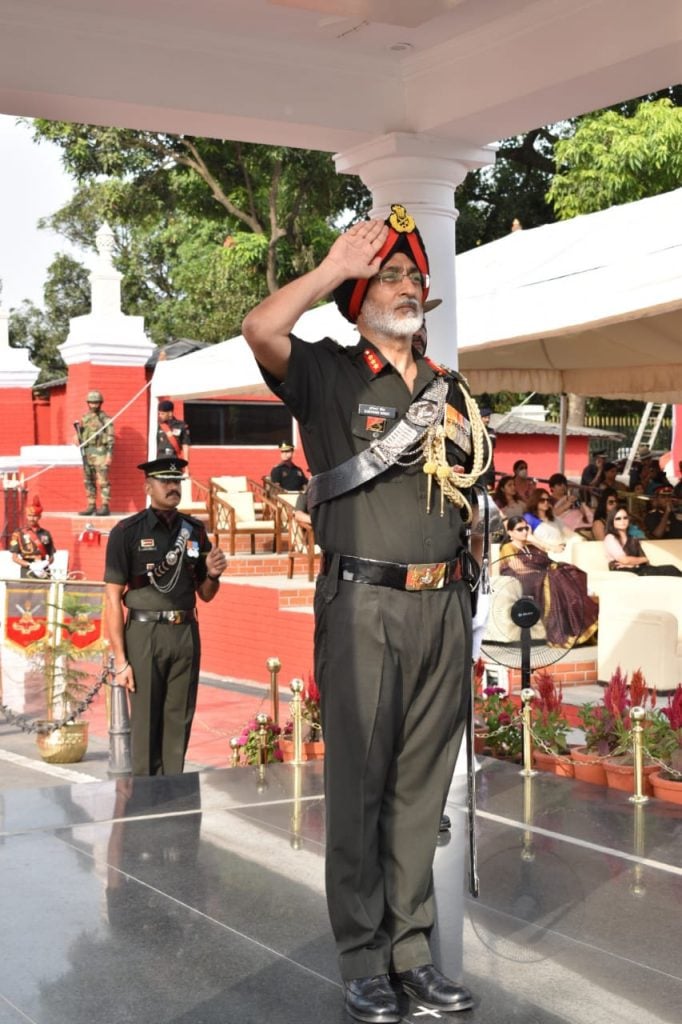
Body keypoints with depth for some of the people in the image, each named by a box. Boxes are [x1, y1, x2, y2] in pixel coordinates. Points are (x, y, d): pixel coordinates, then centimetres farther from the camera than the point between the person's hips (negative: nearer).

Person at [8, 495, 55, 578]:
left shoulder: (46, 533, 10)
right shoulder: (19, 534, 2)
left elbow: (51, 556, 14)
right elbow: (14, 557, 0)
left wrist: (46, 563, -9)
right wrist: (30, 565, -14)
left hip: (44, 572, 3)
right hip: (27, 573, -3)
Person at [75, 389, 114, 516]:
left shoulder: (105, 419, -3)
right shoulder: (85, 418, 14)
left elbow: (110, 438, -7)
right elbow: (80, 434, 22)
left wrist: (109, 454, -14)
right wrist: (77, 438, -1)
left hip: (100, 452, -6)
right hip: (86, 452, 6)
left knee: (102, 481, -8)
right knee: (89, 481, 8)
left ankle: (105, 507, -5)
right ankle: (91, 506, 14)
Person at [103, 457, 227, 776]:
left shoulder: (194, 530, 11)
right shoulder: (127, 532, -3)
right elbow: (113, 599, -6)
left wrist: (213, 574, -4)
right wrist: (120, 660, -11)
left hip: (186, 633, 4)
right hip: (145, 633, -4)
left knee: (179, 723, 9)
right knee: (145, 722, 0)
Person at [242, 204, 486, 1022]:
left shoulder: (450, 390, 17)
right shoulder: (329, 375, 1)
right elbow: (260, 330, -19)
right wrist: (335, 265, -9)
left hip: (443, 605, 5)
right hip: (364, 605, -5)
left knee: (422, 784, 10)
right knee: (360, 784, 1)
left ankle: (412, 950, 20)